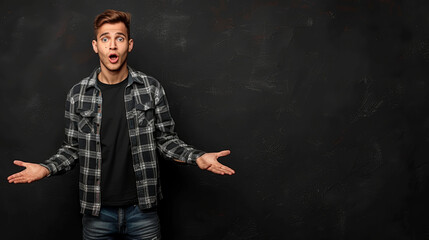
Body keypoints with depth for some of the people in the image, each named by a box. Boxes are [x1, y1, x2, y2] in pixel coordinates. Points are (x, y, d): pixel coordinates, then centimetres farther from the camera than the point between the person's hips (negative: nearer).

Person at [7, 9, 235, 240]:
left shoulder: (151, 88, -3)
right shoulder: (77, 94, -1)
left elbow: (165, 139, 3)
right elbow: (73, 147, 6)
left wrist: (197, 157, -12)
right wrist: (46, 168, -11)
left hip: (142, 208, 0)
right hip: (97, 211, 1)